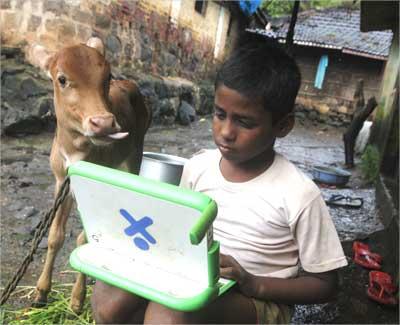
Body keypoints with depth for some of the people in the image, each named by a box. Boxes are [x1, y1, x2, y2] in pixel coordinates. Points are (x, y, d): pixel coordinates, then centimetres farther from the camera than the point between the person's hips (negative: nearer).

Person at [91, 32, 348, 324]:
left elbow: (325, 285, -6)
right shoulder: (197, 167, -2)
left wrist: (253, 284, -19)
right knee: (110, 296, -24)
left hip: (259, 301, -4)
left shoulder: (298, 194, -15)